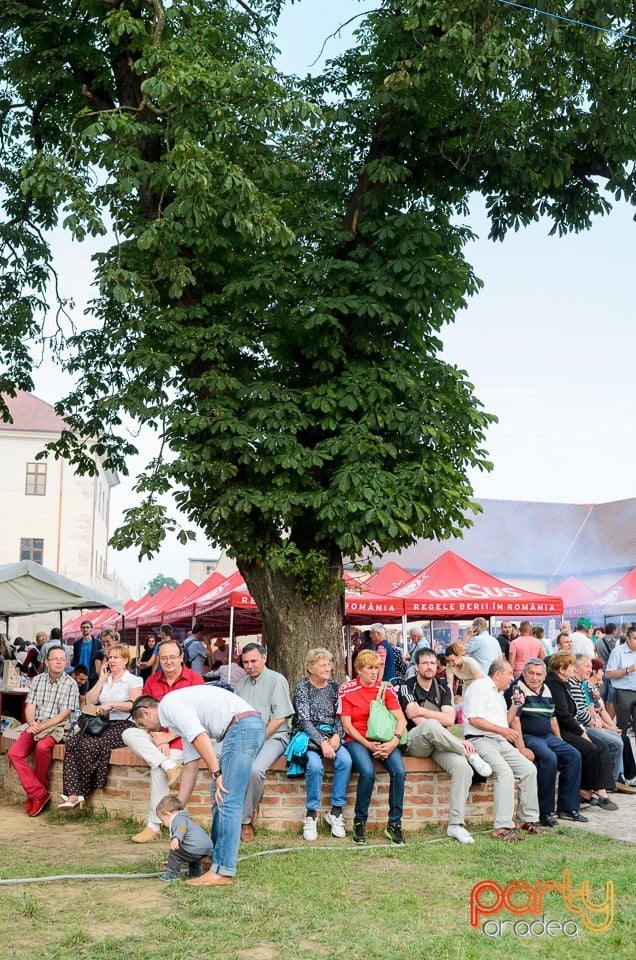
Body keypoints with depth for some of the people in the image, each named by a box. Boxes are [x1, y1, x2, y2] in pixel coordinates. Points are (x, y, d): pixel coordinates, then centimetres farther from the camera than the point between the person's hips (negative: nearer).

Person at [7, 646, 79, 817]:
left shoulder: (70, 684, -5)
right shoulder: (37, 680, 8)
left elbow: (64, 714, -10)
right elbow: (30, 707, 5)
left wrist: (41, 727, -19)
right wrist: (32, 723, -16)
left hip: (57, 727, -5)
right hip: (36, 725, 5)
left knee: (42, 747, -34)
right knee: (14, 753, -19)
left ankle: (36, 794, -14)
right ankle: (39, 794, -16)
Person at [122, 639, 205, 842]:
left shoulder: (194, 680, -5)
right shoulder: (152, 681, 9)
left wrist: (168, 736, -16)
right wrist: (157, 738, -13)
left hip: (183, 737, -5)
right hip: (158, 736, 5)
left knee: (158, 770, -27)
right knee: (129, 734, -22)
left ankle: (154, 826, -15)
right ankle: (169, 766, -31)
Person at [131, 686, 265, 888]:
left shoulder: (169, 703, -1)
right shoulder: (182, 718, 29)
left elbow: (200, 737, -15)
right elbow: (191, 763, 32)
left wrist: (216, 773, -15)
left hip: (242, 726, -10)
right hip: (252, 727, 10)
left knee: (227, 802, -9)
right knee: (222, 797, 18)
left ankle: (222, 871, -8)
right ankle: (215, 857, 27)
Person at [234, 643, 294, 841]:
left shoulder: (276, 680, -1)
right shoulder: (241, 683, 19)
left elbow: (280, 718, -8)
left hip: (273, 736, -5)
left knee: (255, 769, -33)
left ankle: (245, 819, -14)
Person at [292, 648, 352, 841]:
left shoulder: (334, 687, 12)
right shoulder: (302, 687, -1)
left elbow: (339, 716, 9)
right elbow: (304, 720, -9)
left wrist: (337, 736, -11)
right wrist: (321, 742, -19)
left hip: (331, 736, 4)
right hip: (308, 736, -4)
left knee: (345, 760, -27)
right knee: (315, 765, -34)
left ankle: (336, 812, -17)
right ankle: (311, 814, -18)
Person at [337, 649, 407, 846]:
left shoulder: (386, 689, 8)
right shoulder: (347, 690, 0)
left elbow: (401, 719, 1)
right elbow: (347, 725, -4)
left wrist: (394, 741, -17)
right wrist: (368, 745, -15)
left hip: (383, 739, 3)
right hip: (357, 740, -3)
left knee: (399, 771, -26)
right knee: (368, 772, -33)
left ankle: (394, 824, -12)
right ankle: (360, 823, -13)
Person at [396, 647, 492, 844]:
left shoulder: (443, 689, 12)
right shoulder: (407, 687, -2)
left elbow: (449, 719, -2)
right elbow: (419, 722, -13)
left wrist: (421, 710, -13)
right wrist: (457, 741, -17)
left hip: (440, 744, 4)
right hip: (414, 741, -4)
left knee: (463, 767, -26)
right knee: (430, 726, -39)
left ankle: (456, 824, -24)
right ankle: (471, 755, -19)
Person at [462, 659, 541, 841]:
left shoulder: (499, 694, 26)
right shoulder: (480, 686, -4)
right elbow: (474, 720, -14)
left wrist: (515, 706, 13)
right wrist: (502, 730, -19)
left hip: (501, 743, 9)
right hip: (480, 740, -9)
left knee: (529, 769, -5)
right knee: (505, 773, -29)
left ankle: (528, 819, 4)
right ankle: (502, 828, -31)